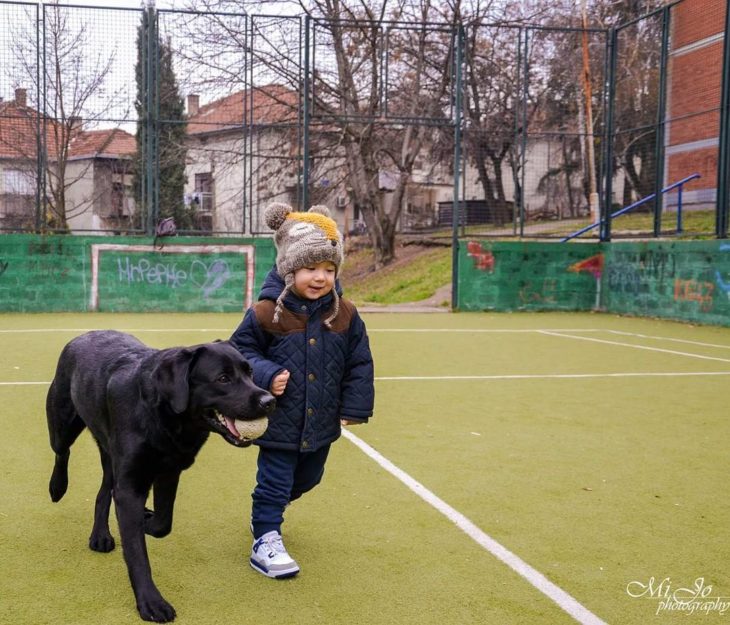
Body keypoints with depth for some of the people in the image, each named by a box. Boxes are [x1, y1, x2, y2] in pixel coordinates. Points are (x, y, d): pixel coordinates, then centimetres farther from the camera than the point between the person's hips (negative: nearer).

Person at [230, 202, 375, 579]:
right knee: (275, 480, 1)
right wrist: (266, 375, -22)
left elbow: (360, 364, 3)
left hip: (322, 421, 6)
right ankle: (265, 542, 17)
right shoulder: (267, 312, -15)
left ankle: (267, 511, 51)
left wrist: (354, 407, 1)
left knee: (307, 479, 24)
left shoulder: (345, 314, -5)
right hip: (279, 420, -5)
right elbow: (241, 350, -5)